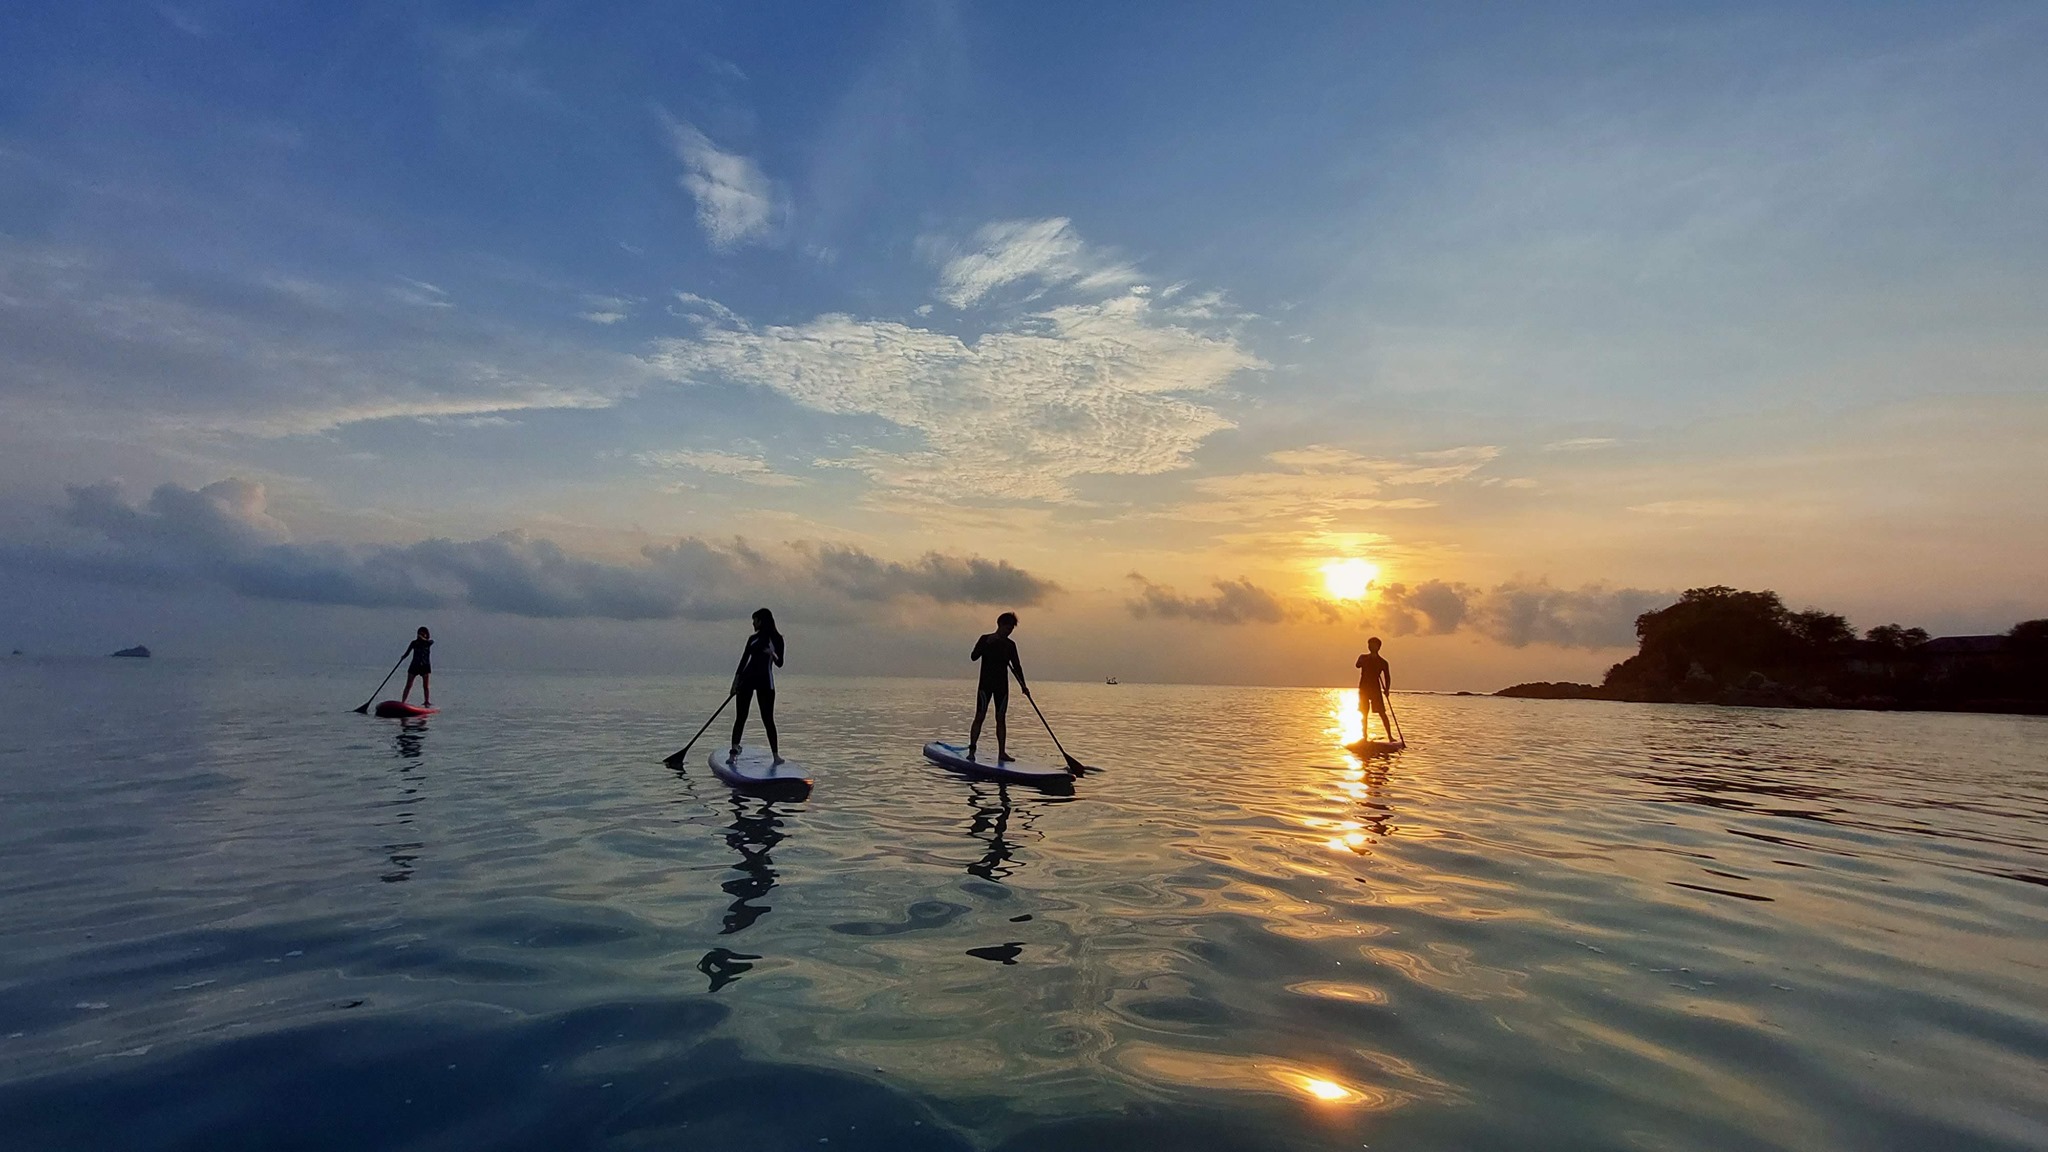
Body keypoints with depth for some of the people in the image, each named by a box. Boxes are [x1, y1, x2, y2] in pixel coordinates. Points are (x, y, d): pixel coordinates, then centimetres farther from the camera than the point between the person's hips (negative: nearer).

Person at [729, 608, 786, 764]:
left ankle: (776, 754, -2)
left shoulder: (776, 639, 2)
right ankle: (735, 748, -7)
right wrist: (735, 681, 7)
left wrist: (773, 655, -24)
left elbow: (779, 663, -2)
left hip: (765, 681, -3)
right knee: (741, 716, -3)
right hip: (747, 678, 4)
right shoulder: (753, 638, 13)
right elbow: (744, 660, 13)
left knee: (768, 718, -4)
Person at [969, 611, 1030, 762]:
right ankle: (971, 750, -6)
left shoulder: (1010, 644, 9)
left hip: (1002, 685, 4)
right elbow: (974, 657, -13)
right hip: (986, 683, -4)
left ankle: (1002, 752, 5)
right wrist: (988, 644, -23)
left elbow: (1016, 666, 12)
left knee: (1001, 718, 3)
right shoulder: (985, 639, -2)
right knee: (980, 716, -8)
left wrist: (1023, 685, 3)